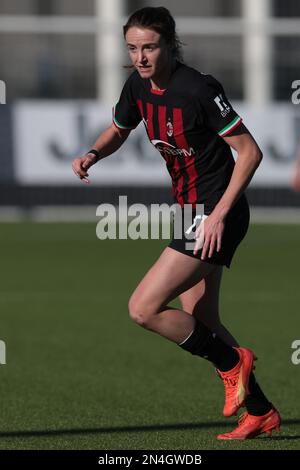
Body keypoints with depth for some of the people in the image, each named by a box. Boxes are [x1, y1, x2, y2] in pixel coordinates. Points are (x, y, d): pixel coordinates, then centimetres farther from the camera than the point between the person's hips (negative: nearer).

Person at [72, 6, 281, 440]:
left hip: (215, 216, -9)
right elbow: (118, 130, 21)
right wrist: (93, 154, -1)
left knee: (144, 309, -13)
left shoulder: (198, 90, -22)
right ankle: (261, 413, 25)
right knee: (199, 323, 14)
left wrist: (218, 214, -23)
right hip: (189, 209, 9)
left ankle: (232, 363, 4)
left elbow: (250, 151, -19)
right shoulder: (138, 86, 1)